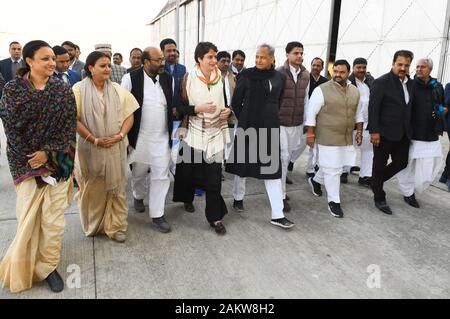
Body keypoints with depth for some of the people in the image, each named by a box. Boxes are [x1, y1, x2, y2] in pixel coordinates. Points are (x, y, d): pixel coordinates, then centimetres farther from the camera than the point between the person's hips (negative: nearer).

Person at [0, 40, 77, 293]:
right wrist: (33, 164, -10)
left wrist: (47, 153, -14)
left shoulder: (63, 90, 1)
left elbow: (70, 126, -3)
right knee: (28, 215, 5)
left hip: (57, 162, 1)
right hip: (26, 163, -1)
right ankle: (24, 266, 27)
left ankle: (48, 266, 20)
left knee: (54, 216, 3)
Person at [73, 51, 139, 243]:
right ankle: (93, 225, 30)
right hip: (90, 148, -2)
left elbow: (129, 116, 4)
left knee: (116, 186, 6)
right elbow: (74, 120, -9)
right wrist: (94, 140, -14)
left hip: (115, 147, 2)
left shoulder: (118, 90, 4)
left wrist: (120, 135, -11)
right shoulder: (79, 89, -4)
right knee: (93, 188, 10)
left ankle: (116, 226, 19)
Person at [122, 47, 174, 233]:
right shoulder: (131, 78, -9)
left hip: (162, 137, 2)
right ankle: (138, 196, 48)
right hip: (140, 137, -2)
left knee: (161, 176, 0)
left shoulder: (167, 78, 4)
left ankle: (157, 215, 11)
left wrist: (174, 111, 4)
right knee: (139, 172, 17)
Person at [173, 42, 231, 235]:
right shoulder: (188, 78, -3)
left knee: (214, 177, -1)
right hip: (194, 132, -1)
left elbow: (229, 102, 15)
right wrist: (198, 108, -18)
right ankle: (186, 198, 41)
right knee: (188, 170, 10)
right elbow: (179, 106, -3)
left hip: (215, 133, 1)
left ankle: (215, 217, 10)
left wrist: (228, 111, -7)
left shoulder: (222, 78, 3)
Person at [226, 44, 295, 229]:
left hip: (270, 128, 2)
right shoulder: (246, 75, -5)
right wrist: (244, 120, 4)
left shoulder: (279, 78, 3)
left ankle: (277, 215, 5)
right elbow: (236, 102, 1)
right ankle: (238, 198, 37)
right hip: (248, 127, -2)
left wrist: (271, 119, 11)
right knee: (242, 163, 13)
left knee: (273, 168, 1)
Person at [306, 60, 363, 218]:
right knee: (332, 169, -3)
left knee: (334, 166, 14)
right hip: (328, 138, -6)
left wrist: (359, 130, 14)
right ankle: (334, 201, 11)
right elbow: (311, 113, -8)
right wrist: (310, 133, -10)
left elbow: (358, 113, 19)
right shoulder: (322, 90, -9)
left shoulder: (355, 91, 9)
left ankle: (316, 180, 41)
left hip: (347, 138, 6)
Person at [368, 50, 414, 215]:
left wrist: (409, 130, 7)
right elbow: (373, 108, -14)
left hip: (403, 134, 6)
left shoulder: (411, 83, 8)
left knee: (401, 163, 11)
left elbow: (410, 107, 12)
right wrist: (374, 131, -18)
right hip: (384, 133, -6)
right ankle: (379, 198, 20)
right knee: (380, 165, 6)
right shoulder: (381, 82, -10)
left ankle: (376, 181, 35)